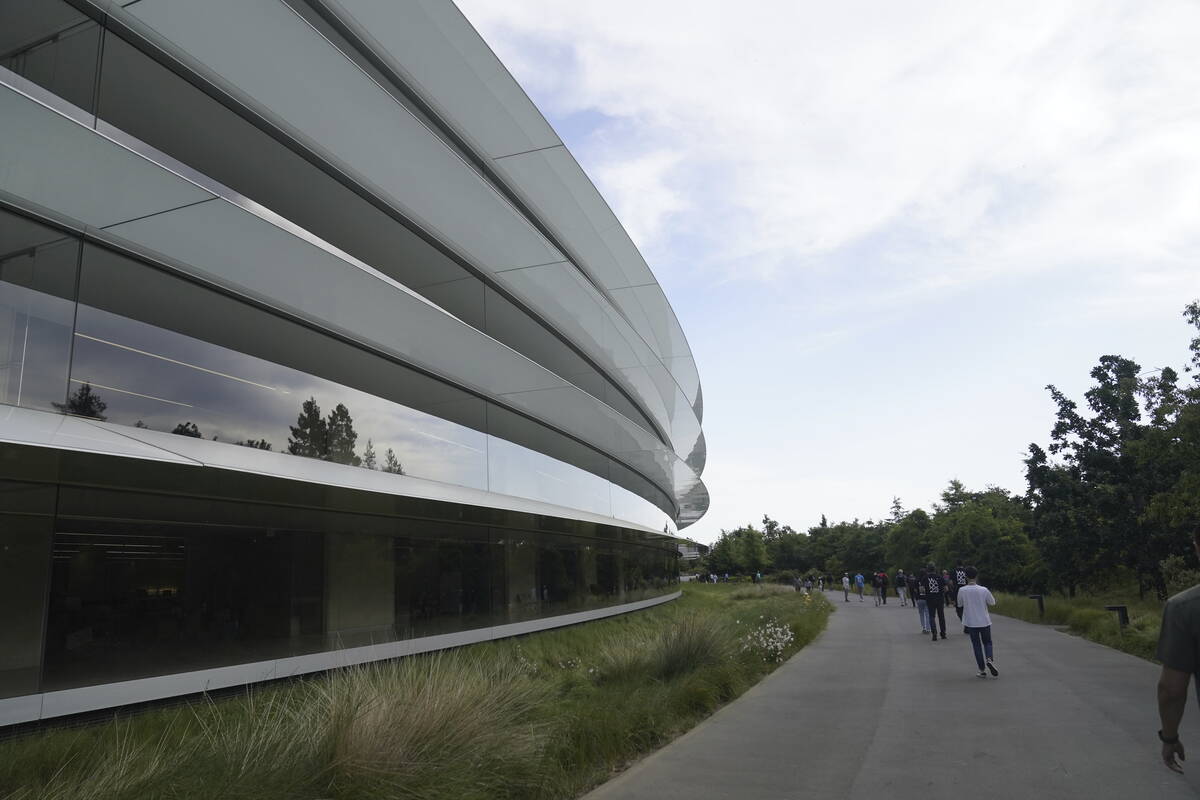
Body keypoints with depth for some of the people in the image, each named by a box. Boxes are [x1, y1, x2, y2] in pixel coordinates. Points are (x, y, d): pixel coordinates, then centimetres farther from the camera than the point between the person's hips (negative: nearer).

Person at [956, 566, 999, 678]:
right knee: (987, 642, 18)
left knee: (976, 645, 10)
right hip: (984, 622, 0)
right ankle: (989, 659, -10)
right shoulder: (983, 590, -12)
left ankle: (982, 670, 10)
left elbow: (959, 605, 3)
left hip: (971, 623, 0)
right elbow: (992, 602, 3)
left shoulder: (961, 590, -11)